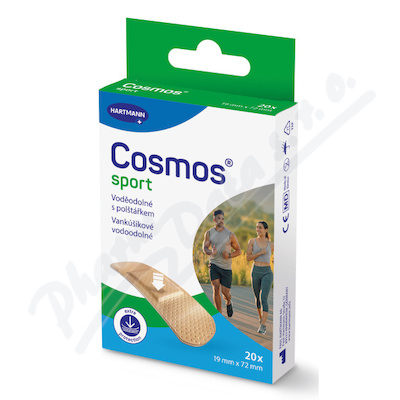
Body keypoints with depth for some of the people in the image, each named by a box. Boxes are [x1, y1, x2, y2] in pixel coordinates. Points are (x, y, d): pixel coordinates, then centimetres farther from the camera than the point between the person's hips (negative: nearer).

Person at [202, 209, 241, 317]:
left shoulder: (230, 234, -5)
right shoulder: (209, 233, 1)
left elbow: (238, 251, 3)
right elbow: (205, 248, -2)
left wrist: (229, 255, -18)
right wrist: (211, 252, -26)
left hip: (226, 266, -1)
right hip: (214, 264, 1)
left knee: (225, 292, -1)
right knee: (216, 289, -10)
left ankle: (228, 302, 37)